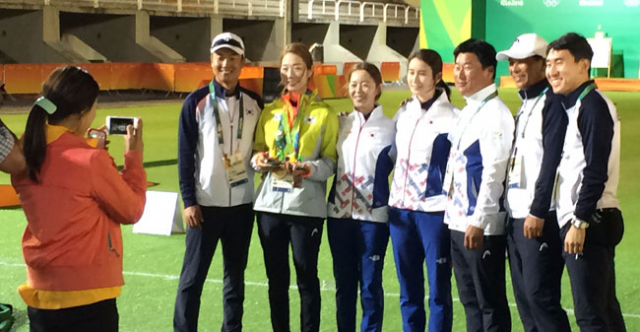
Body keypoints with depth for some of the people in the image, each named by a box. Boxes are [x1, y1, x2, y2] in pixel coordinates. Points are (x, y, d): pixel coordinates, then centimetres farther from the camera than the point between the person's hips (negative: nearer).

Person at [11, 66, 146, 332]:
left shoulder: (25, 156, 0)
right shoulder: (91, 161, -18)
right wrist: (134, 156, 4)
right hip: (86, 295, -6)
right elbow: (132, 211, -5)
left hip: (39, 291, 6)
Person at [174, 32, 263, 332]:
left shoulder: (255, 103, 5)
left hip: (242, 204, 3)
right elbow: (185, 156, -4)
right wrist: (189, 201, -8)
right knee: (193, 276, -1)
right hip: (206, 204, -3)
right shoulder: (196, 102, -3)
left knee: (235, 275, 11)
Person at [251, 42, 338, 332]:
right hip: (270, 203, 4)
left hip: (306, 206, -4)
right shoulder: (269, 111, 13)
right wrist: (259, 159, -8)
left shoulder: (324, 113, 1)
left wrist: (306, 169, -21)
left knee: (306, 278, 2)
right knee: (276, 278, 11)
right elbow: (257, 149, 15)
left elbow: (331, 161, -2)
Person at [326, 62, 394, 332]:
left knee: (370, 284, 1)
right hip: (339, 212, 4)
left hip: (373, 215, -3)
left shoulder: (390, 127, 0)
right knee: (343, 282, 10)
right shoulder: (340, 123, 9)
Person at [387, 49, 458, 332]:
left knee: (438, 290, -1)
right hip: (400, 209, 6)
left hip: (434, 211, -6)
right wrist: (386, 201, 16)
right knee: (408, 290, 11)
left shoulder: (452, 118, -7)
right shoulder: (402, 113, 12)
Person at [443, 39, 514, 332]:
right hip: (458, 221, 9)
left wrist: (479, 221, -23)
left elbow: (494, 172, -20)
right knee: (470, 300, 14)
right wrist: (456, 215, 15)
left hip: (481, 225, -9)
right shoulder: (467, 111, 15)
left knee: (490, 302, -1)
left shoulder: (494, 113, -13)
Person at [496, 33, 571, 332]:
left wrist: (538, 212, -19)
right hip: (516, 217, 9)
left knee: (540, 295, -8)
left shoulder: (553, 103, -10)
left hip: (539, 218, -9)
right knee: (524, 296, 10)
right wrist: (511, 210, 15)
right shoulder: (525, 104, 18)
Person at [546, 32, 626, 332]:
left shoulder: (593, 105, -12)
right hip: (578, 221, 10)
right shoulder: (571, 106, 17)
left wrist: (580, 222, -19)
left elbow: (596, 171, -19)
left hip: (590, 222, -10)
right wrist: (573, 222, 14)